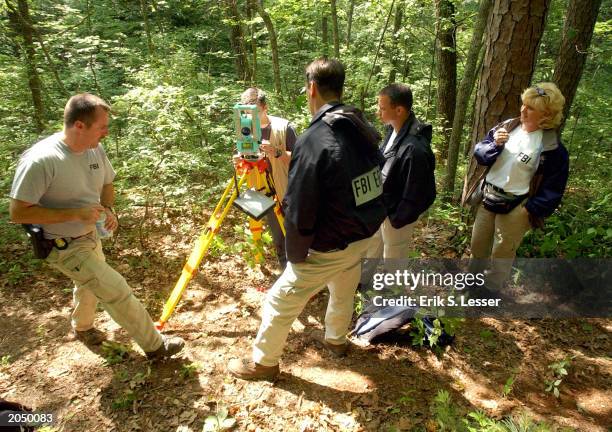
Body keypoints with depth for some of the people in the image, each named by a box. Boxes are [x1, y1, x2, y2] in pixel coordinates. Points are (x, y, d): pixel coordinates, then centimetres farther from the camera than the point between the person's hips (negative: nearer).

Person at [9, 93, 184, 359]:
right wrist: (76, 213, -30)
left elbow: (107, 184, 10)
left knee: (91, 284, 29)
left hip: (90, 236, 8)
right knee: (117, 291, -8)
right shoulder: (40, 160, -29)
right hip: (65, 247, -8)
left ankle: (82, 327, 58)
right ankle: (155, 345, 8)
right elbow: (18, 213, -26)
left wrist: (107, 210, -10)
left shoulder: (95, 150, -8)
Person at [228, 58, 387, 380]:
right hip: (364, 237, 8)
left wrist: (296, 255, -9)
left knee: (280, 301, 10)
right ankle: (336, 340, 54)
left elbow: (299, 212, -24)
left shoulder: (313, 140, -25)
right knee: (343, 292, 30)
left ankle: (262, 362, 29)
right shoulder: (364, 129, -1)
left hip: (328, 249, -7)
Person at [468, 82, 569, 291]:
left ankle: (490, 290, 33)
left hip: (515, 207, -5)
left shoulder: (552, 148, -15)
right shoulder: (507, 127, -2)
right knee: (478, 243, 20)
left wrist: (531, 210, -13)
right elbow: (479, 153, 0)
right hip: (488, 197, 5)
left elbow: (553, 189, -10)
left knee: (502, 251, 12)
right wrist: (495, 144, -18)